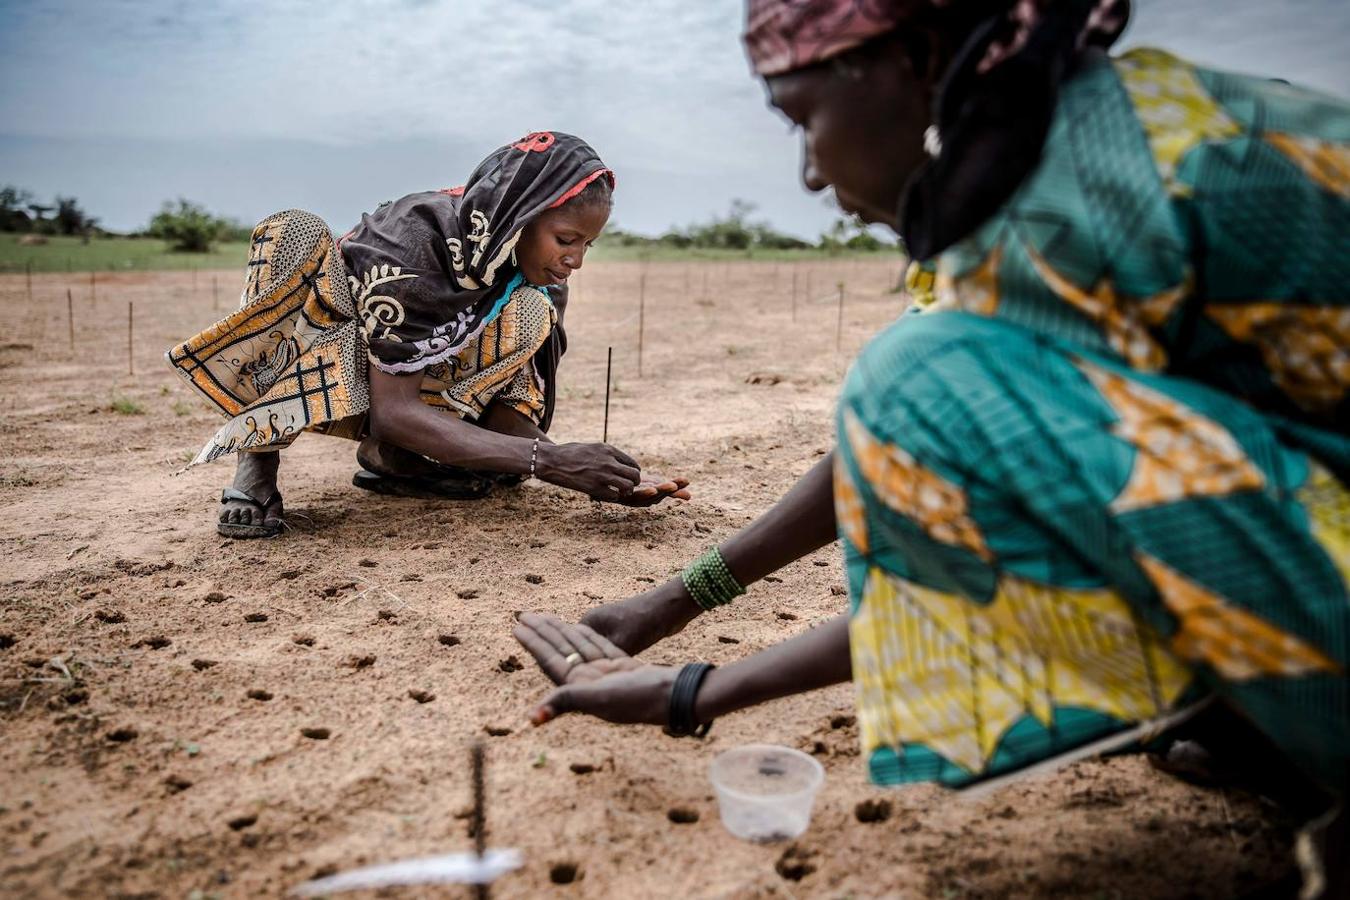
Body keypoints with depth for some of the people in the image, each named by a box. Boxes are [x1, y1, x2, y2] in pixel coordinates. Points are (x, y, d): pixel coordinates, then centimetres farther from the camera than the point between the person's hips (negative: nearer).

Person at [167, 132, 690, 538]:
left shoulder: (540, 279, -15)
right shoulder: (414, 236, -33)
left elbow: (505, 413, -15)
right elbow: (392, 409, -36)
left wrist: (593, 479, -33)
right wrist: (545, 459, -45)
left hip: (426, 381, 4)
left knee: (528, 316, -24)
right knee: (295, 233, -34)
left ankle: (386, 452, -14)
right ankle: (256, 462, -25)